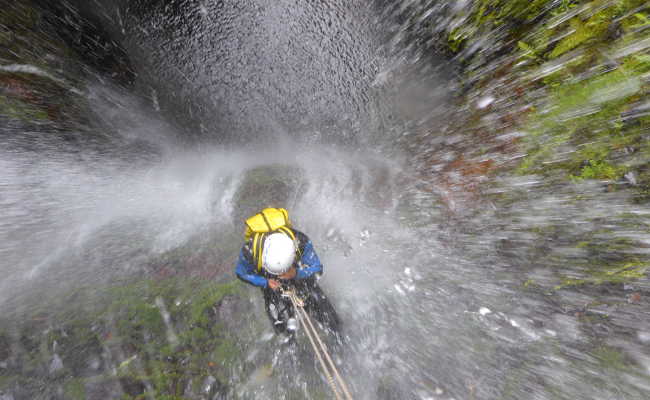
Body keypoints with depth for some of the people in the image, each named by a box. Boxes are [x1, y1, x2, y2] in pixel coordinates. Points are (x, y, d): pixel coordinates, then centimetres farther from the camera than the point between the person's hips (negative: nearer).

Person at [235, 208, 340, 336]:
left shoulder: (300, 241, -39)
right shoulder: (249, 250, -37)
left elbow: (317, 269, -22)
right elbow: (242, 273, -12)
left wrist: (297, 273, -40)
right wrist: (265, 282, -25)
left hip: (300, 276, 0)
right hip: (271, 284, 1)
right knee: (284, 328, 12)